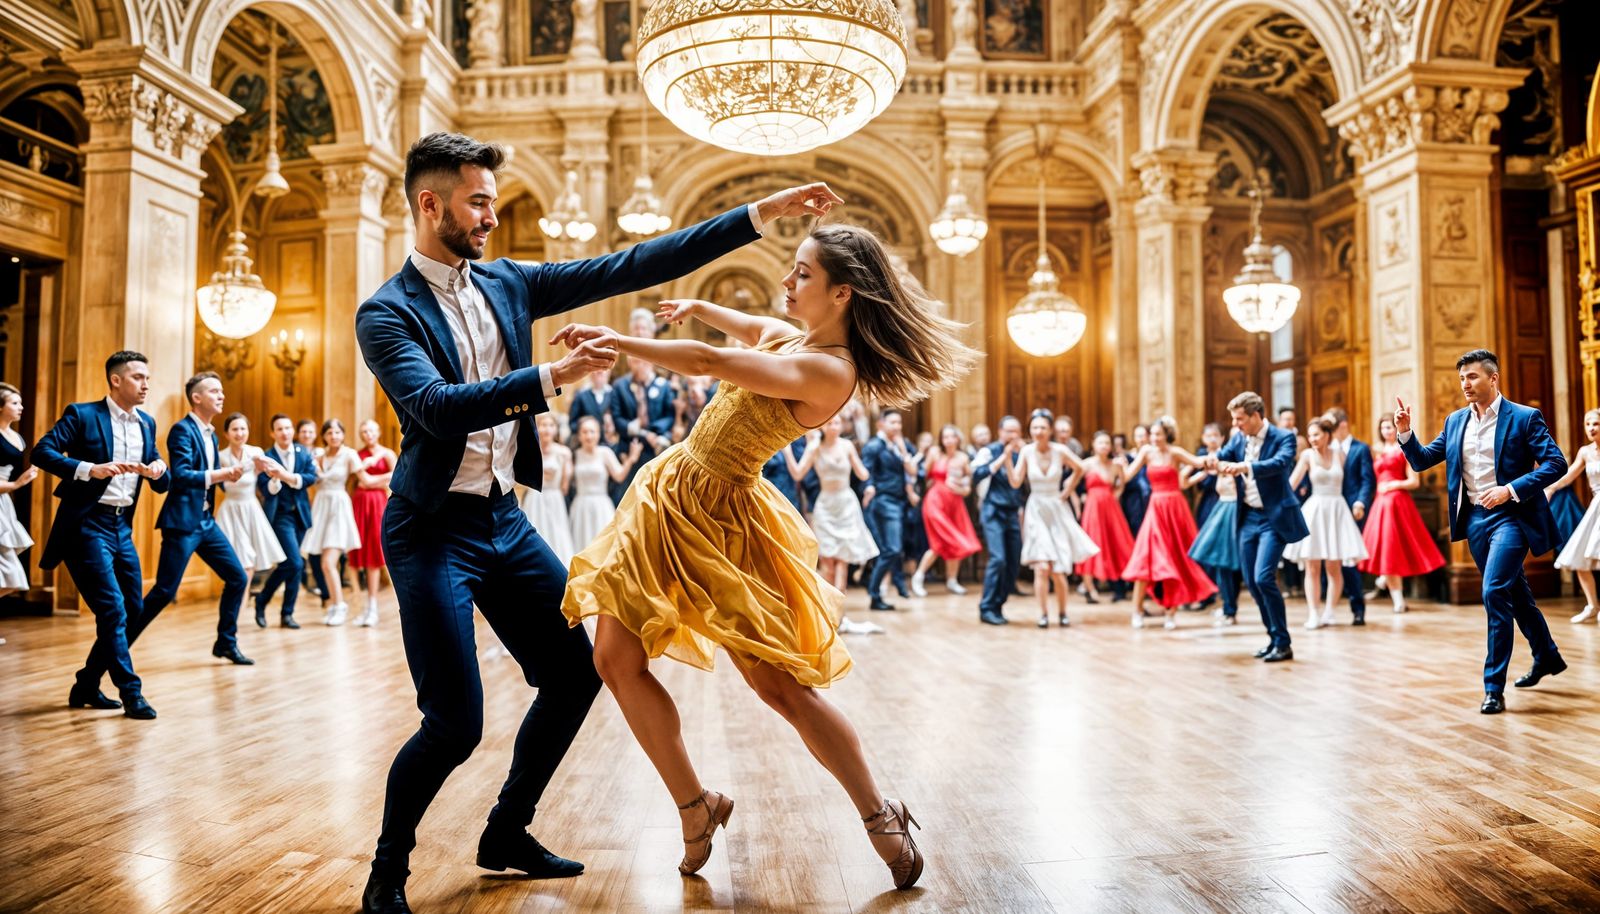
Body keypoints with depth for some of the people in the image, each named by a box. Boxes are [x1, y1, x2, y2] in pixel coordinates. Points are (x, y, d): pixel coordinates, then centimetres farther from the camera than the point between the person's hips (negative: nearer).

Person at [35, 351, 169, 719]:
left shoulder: (146, 424, 12)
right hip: (87, 524, -7)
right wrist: (90, 469, -29)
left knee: (133, 609, 10)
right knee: (112, 609, -9)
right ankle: (131, 693, 0)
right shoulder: (82, 414, -6)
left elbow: (161, 484, 13)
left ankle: (87, 686, 25)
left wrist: (159, 471, -10)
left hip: (122, 526, 7)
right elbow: (41, 451, -17)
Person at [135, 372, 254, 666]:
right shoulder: (182, 429, -12)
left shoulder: (211, 435, 15)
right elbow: (180, 475, -22)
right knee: (164, 591, -6)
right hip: (182, 521, -8)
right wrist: (221, 474, -29)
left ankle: (226, 642, 19)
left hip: (205, 521, 8)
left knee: (238, 578, 7)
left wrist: (229, 474, 0)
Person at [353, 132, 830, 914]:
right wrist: (552, 377, -35)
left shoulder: (508, 284, 7)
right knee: (454, 723, -10)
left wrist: (759, 215, -2)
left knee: (573, 676, 8)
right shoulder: (386, 312, -9)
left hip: (505, 520, 7)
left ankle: (506, 834, 29)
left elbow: (631, 267, 2)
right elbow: (439, 408, -26)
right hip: (434, 528, -6)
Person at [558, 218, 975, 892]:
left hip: (721, 516, -8)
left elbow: (709, 362, -30)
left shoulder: (830, 370, -21)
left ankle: (881, 817, 16)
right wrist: (697, 307, 39)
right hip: (668, 494, 9)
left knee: (780, 685, -7)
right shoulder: (789, 336, 6)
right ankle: (696, 807, 19)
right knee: (616, 658, 2)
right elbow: (749, 328, 34)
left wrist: (615, 340, -27)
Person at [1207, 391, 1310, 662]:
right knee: (1251, 582, 9)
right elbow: (1221, 457, 0)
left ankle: (1284, 644, -3)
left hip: (1274, 518, -7)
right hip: (1248, 518, 7)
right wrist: (1213, 460, -24)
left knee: (1264, 578, -16)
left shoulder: (1283, 437, -12)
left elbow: (1280, 462, -29)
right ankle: (1274, 637, 24)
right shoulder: (1238, 438, 7)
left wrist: (1245, 466, -44)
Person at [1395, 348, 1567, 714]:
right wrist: (1405, 434, -9)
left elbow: (1556, 463, -12)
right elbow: (1422, 461, 9)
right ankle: (1547, 657, 41)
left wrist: (1512, 489, -22)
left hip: (1510, 516, -6)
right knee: (1514, 593, 19)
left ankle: (1494, 686, -9)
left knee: (1494, 593, -16)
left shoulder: (1524, 418, -7)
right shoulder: (1456, 421, 9)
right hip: (1475, 519, 6)